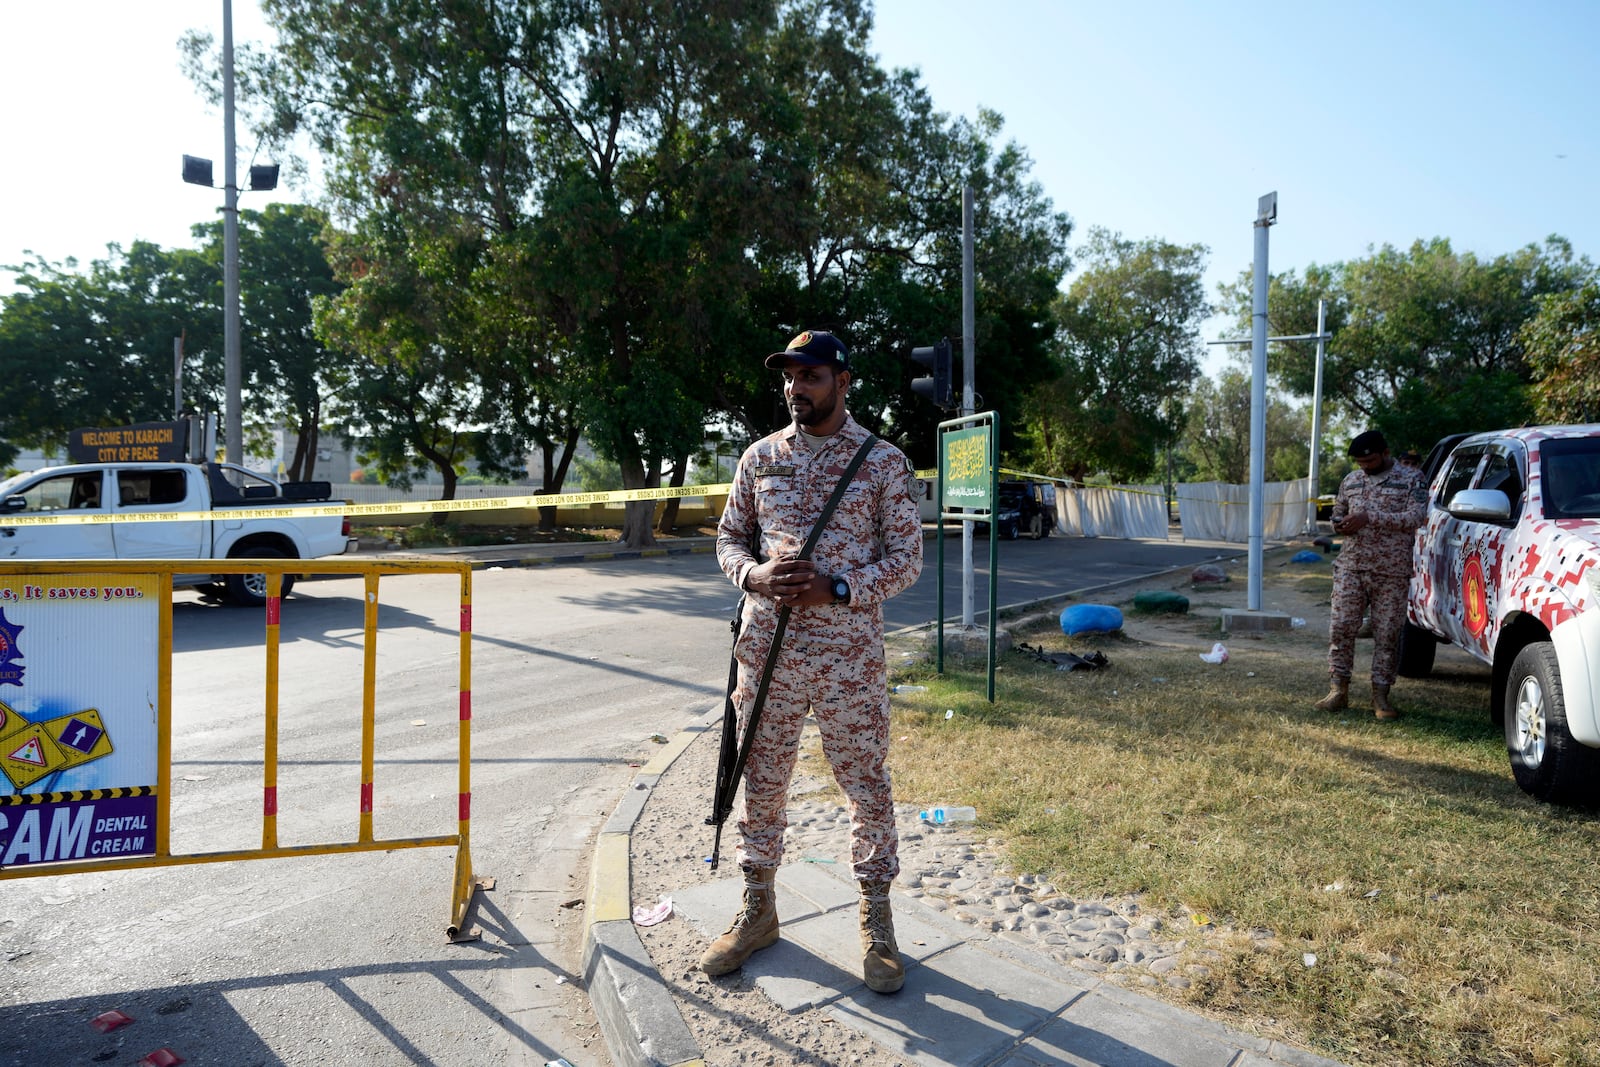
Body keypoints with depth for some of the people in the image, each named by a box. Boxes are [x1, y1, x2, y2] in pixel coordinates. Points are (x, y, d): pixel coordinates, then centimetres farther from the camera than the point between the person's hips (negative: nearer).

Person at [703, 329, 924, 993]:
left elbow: (906, 557, -3)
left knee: (868, 787, 7)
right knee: (762, 783, 13)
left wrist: (836, 589, -17)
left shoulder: (883, 462, -2)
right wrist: (755, 575, -10)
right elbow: (729, 536, 12)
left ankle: (876, 920, 26)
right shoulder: (760, 456, 7)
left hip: (850, 656, -3)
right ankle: (758, 908, 32)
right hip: (767, 649, 3)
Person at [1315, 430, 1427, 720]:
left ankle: (1380, 696, 10)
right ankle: (1338, 690, 4)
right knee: (1340, 628, -3)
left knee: (1387, 634, 1)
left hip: (1391, 572, -3)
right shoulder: (1350, 480, 13)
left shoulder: (1411, 478, 0)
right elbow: (1337, 512, 24)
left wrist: (1369, 518, -21)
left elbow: (1415, 517, -12)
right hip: (1350, 567, 3)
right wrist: (1339, 524, -1)